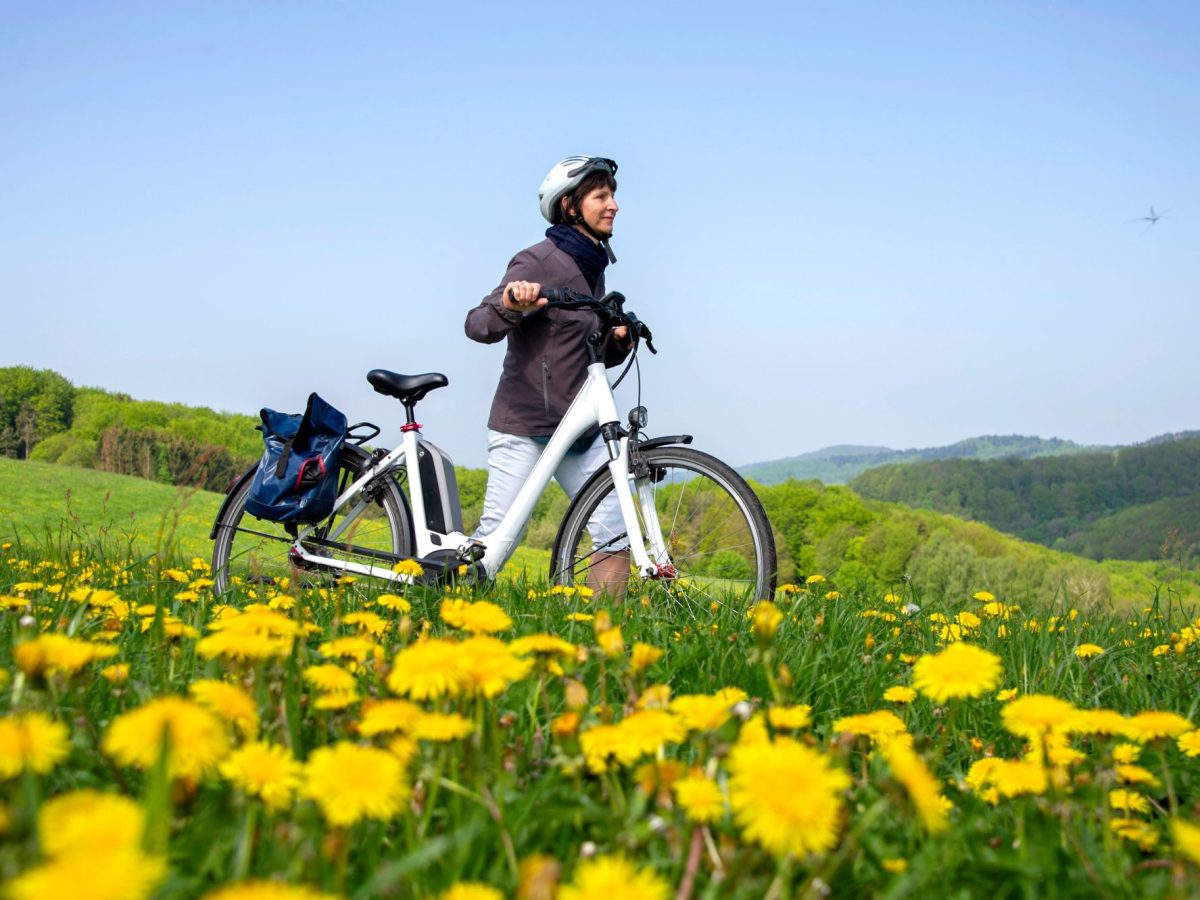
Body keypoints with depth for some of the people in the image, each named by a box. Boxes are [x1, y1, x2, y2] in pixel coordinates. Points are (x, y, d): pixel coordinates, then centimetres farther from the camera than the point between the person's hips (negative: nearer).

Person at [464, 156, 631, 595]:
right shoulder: (539, 261, -9)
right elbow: (477, 326, -19)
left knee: (616, 536, -2)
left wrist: (619, 339, -1)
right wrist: (509, 305, -40)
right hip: (525, 426, -7)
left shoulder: (594, 266, 15)